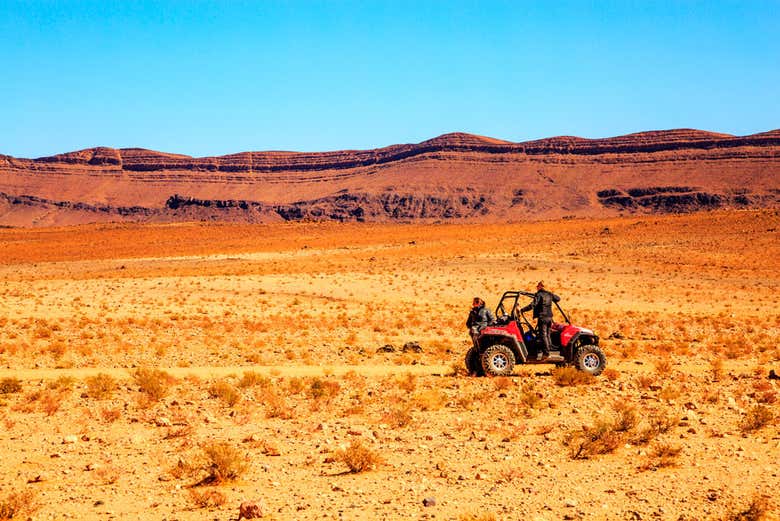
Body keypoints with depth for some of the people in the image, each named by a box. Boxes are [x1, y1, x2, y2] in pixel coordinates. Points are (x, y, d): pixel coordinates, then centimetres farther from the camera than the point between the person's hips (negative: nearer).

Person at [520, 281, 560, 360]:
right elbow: (558, 298, 28)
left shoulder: (538, 295, -9)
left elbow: (532, 305, -18)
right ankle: (548, 350, 17)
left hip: (542, 317, -7)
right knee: (548, 335, 14)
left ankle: (546, 353, -12)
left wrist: (522, 310, -18)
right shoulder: (549, 294, 11)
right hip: (549, 317, 7)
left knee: (543, 335, -7)